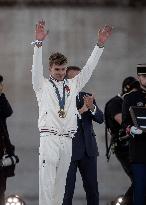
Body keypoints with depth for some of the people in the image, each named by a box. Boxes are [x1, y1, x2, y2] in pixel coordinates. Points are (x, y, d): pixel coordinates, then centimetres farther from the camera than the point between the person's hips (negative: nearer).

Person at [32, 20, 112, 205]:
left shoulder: (72, 85, 16)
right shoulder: (42, 85, 6)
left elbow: (88, 68, 10)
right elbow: (37, 67, -8)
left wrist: (100, 44, 0)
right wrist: (39, 43, -23)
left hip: (67, 139, 4)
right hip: (49, 138, -4)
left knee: (61, 181, 6)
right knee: (47, 181, -11)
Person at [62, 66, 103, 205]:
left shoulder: (87, 97, 12)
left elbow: (100, 119, 4)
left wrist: (92, 107, -15)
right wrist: (80, 111, -21)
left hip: (88, 149, 5)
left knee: (92, 187, 8)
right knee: (67, 188, 0)